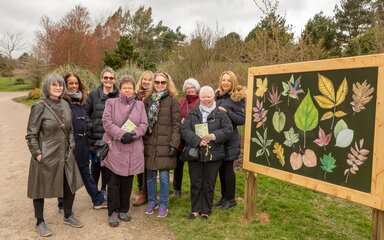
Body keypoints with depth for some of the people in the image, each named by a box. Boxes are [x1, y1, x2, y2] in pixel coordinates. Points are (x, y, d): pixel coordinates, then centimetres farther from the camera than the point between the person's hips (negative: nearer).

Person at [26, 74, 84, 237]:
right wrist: (37, 154, -14)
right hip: (45, 157, -6)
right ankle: (40, 222, 28)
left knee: (71, 186, 13)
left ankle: (68, 216, 35)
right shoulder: (40, 107, -13)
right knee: (41, 189, 10)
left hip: (65, 155, 6)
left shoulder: (65, 105, 4)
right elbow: (31, 135, -11)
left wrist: (71, 147, 7)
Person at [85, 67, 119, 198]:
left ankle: (104, 189, 26)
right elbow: (86, 111, 8)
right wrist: (89, 126, -2)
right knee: (96, 163, 10)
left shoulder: (119, 95, -3)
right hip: (96, 136, 1)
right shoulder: (94, 94, 1)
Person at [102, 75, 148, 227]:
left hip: (132, 150, 2)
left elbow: (144, 125, 3)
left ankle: (123, 210, 23)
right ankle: (113, 212, 13)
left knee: (127, 182, 9)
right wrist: (122, 134, -18)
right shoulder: (111, 102, 5)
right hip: (114, 148, -2)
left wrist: (132, 135, -14)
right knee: (114, 182, 2)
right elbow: (107, 122, -7)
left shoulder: (139, 105, 12)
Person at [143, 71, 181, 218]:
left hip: (165, 144, -3)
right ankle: (151, 202, 25)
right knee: (150, 175, 9)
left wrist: (174, 144, -12)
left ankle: (163, 205, 15)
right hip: (149, 143, 3)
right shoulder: (148, 100, 11)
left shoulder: (172, 100, 0)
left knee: (164, 175, 1)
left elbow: (176, 124, -5)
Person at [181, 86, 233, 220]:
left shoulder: (220, 113, 3)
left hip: (213, 154, -1)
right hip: (194, 153, 1)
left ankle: (206, 210, 23)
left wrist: (213, 136, -18)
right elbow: (185, 129, -4)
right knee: (195, 183, 10)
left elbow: (228, 129, -4)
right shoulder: (193, 113, 6)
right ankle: (195, 209, 25)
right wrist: (197, 140, -19)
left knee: (209, 184, 8)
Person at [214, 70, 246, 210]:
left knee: (227, 168, 1)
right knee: (221, 168, 11)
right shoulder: (217, 96, 10)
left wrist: (227, 112, -21)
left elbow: (242, 119, -12)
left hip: (230, 140, -6)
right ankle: (224, 197, 25)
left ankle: (230, 199, 16)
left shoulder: (237, 98, -7)